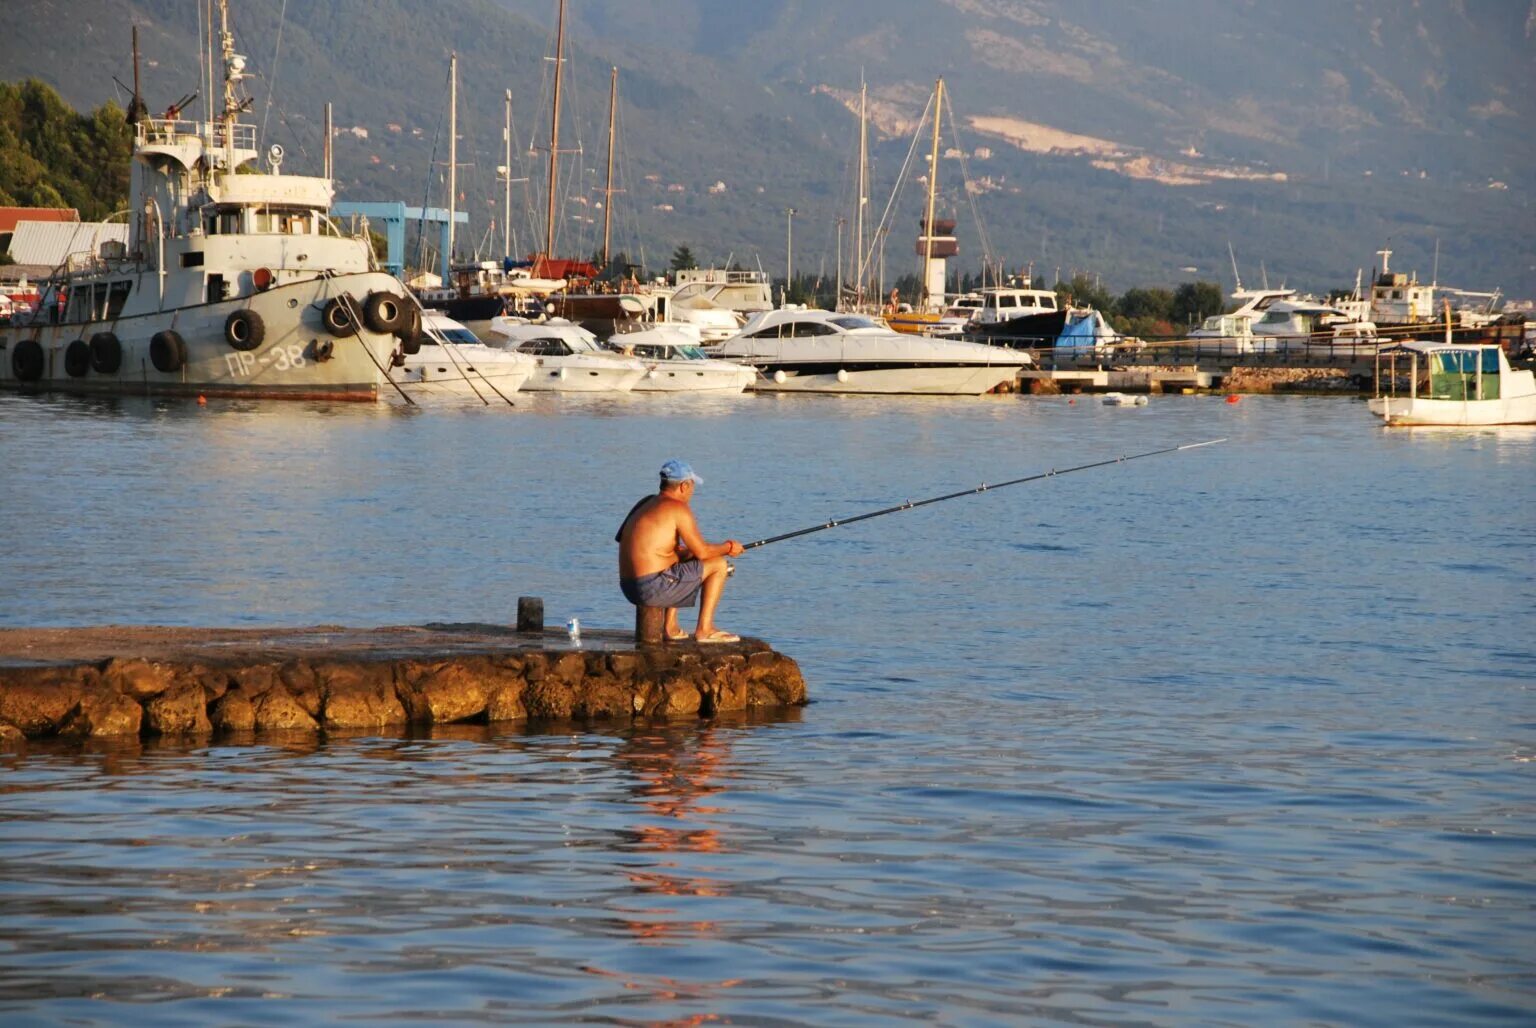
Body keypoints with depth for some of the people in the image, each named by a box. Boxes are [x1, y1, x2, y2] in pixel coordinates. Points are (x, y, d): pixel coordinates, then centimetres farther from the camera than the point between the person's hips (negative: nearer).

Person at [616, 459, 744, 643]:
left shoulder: (646, 504, 18)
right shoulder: (678, 508, -8)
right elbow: (702, 551, -8)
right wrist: (729, 548, 9)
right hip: (653, 589, -9)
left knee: (679, 562, 37)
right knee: (718, 565, 3)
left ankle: (671, 627, 27)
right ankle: (704, 630, 4)